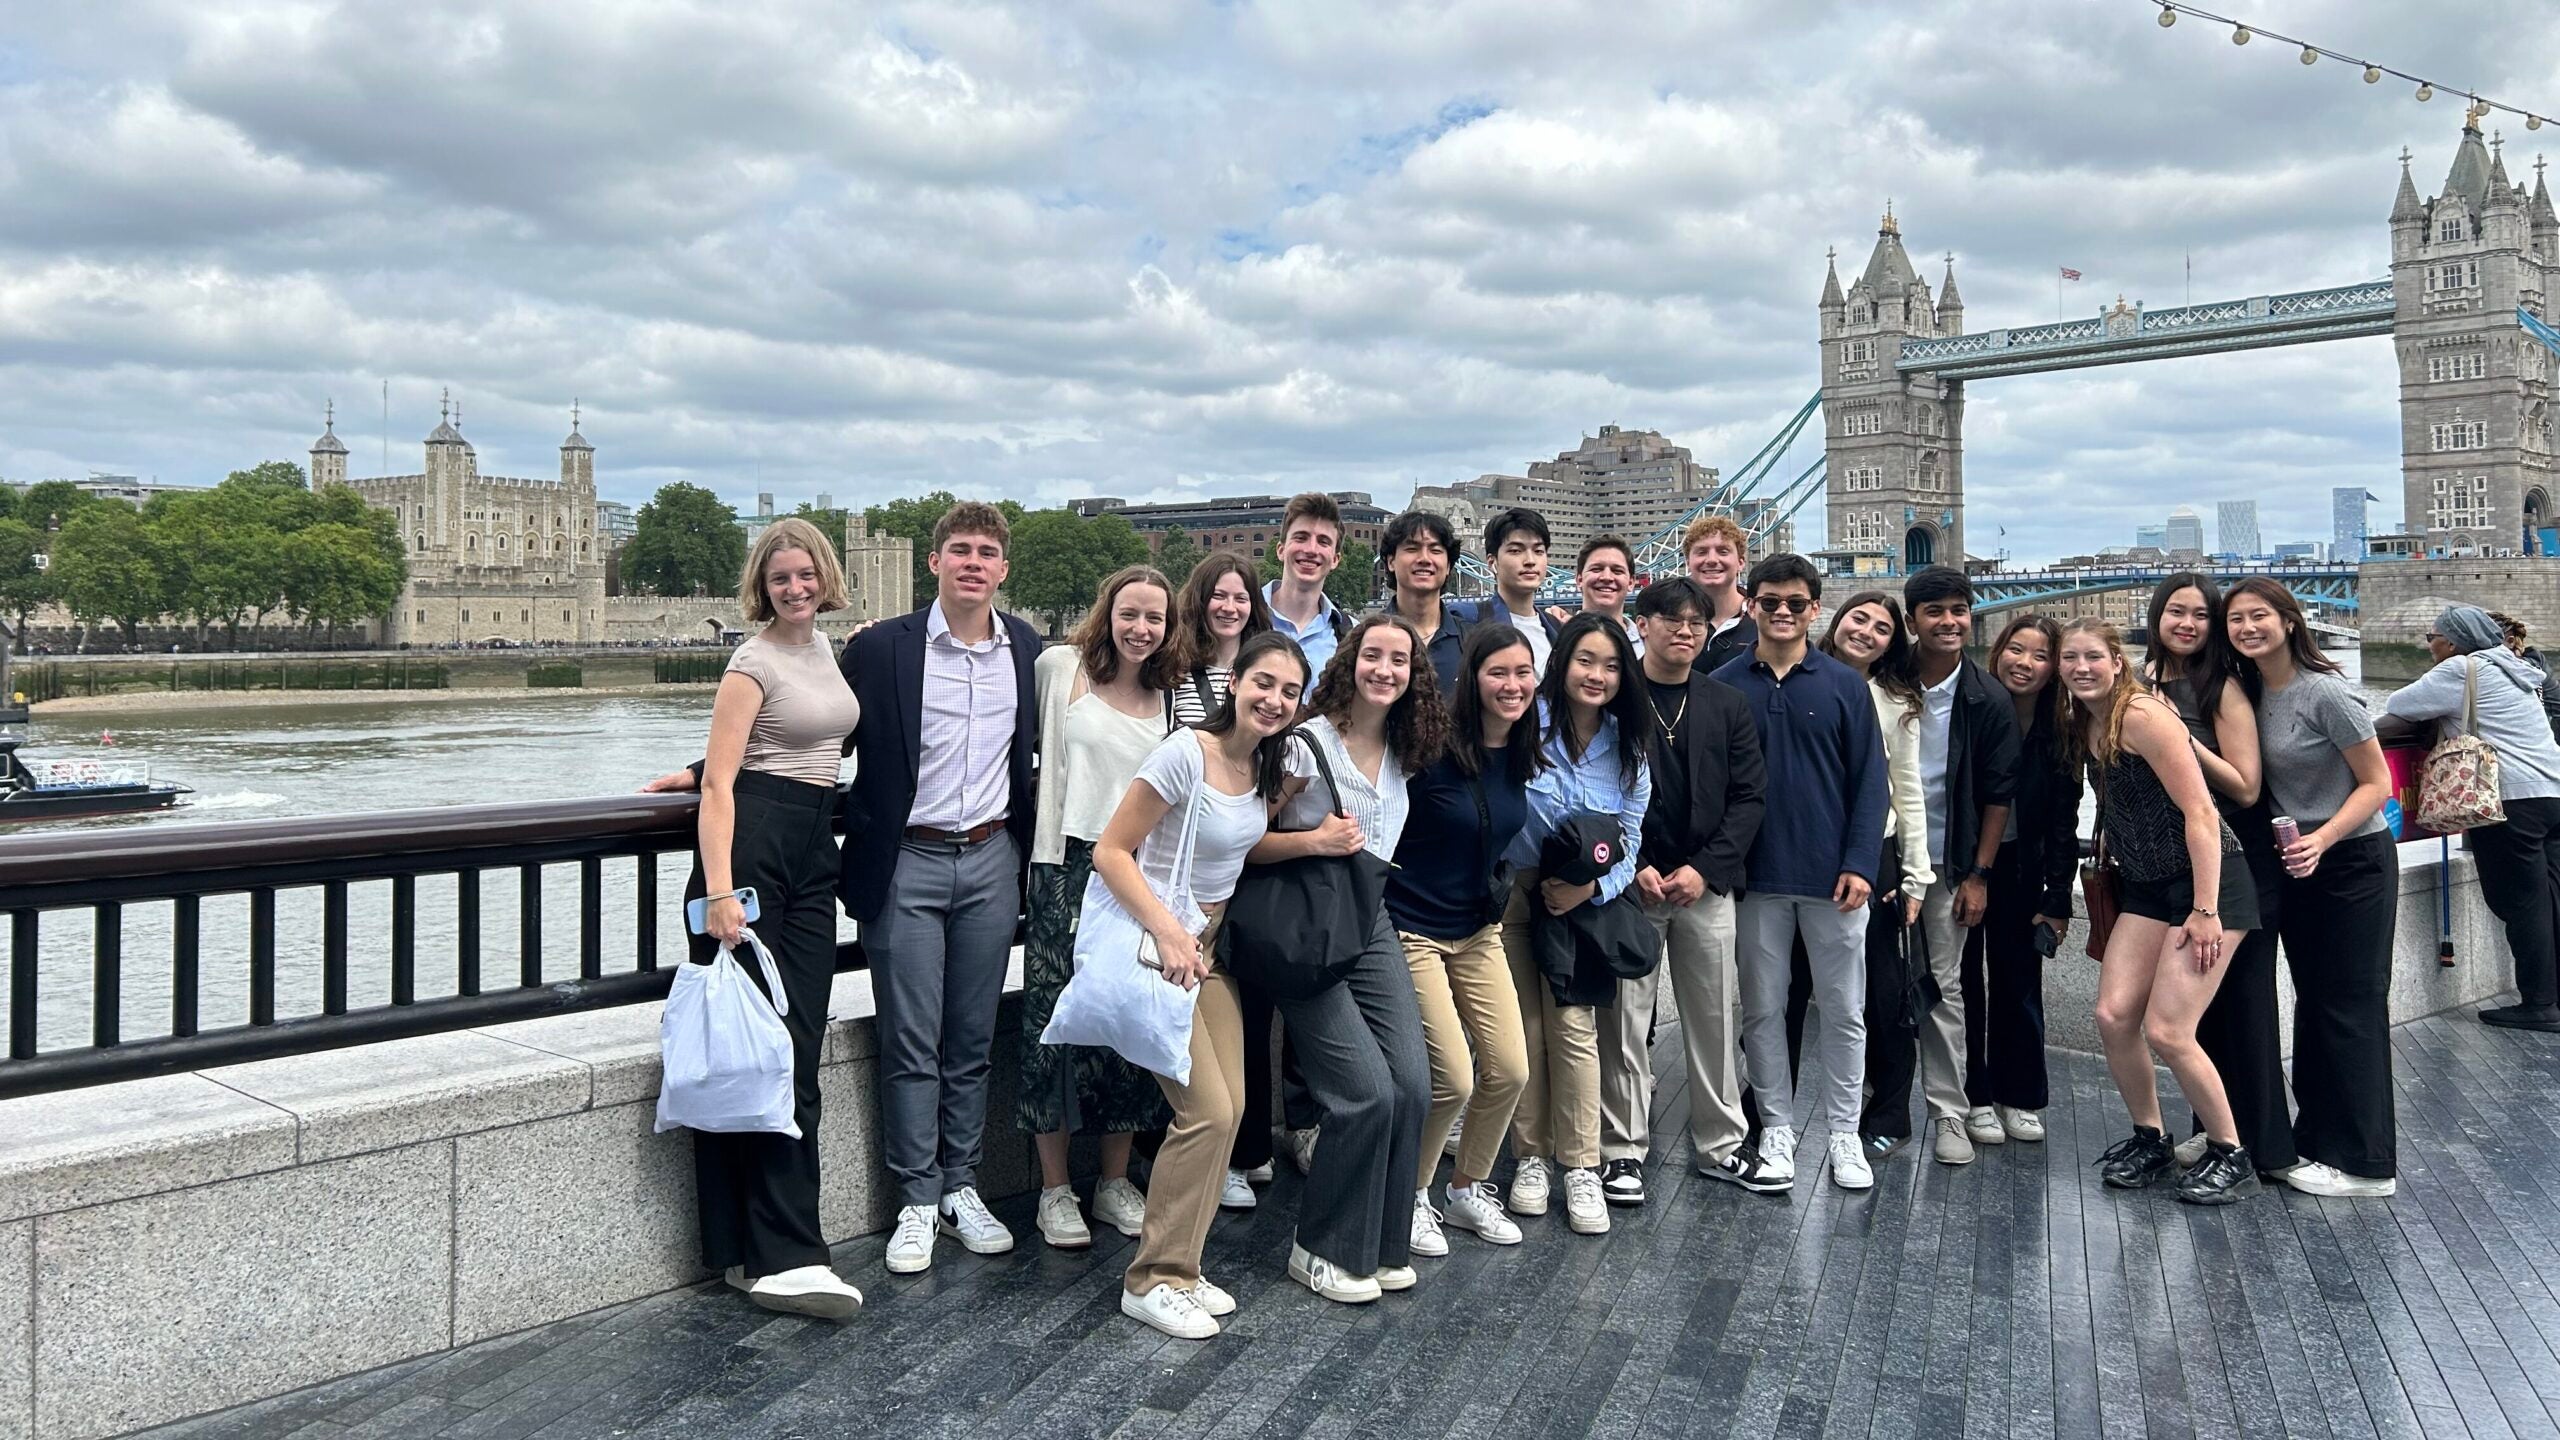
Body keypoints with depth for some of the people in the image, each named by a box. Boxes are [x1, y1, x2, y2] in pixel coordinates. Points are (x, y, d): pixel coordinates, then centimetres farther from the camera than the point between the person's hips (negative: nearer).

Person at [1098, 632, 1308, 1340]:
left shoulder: (1267, 765, 4)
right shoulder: (1187, 752, -19)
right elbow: (1111, 851, -18)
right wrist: (1168, 932, -24)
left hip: (1211, 944, 8)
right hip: (1155, 940, -8)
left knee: (1230, 1104, 3)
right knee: (1208, 1110, -12)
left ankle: (1180, 1265, 18)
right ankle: (1154, 1280, 2)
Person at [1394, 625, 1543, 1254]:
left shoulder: (1522, 755, 1)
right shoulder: (1432, 748, -20)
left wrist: (1496, 891, 14)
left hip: (1480, 931, 7)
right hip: (1413, 931, -6)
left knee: (1510, 1070, 2)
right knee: (1453, 1080, -8)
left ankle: (1468, 1190, 25)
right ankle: (1411, 1198, 17)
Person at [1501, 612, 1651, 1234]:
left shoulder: (1629, 752, 2)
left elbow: (1628, 846, 3)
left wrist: (1590, 887, -15)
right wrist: (1536, 882, -16)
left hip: (1582, 903, 2)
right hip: (1512, 896, -1)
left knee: (1574, 1026, -6)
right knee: (1524, 1031, 5)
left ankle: (1582, 1169, 4)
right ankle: (1530, 1158, 19)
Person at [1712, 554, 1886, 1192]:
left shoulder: (1844, 686, 2)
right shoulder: (1724, 686, 2)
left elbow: (1870, 780, 0)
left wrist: (1860, 864, -8)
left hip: (1832, 878, 0)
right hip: (1755, 878, 0)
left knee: (1844, 1010, 7)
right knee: (1762, 1009, 8)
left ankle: (1844, 1134, 19)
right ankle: (1777, 1128, 20)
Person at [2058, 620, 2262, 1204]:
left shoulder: (2142, 716, -17)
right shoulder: (2082, 727, 8)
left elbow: (2200, 813, -19)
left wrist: (2206, 911, -21)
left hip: (2207, 881, -7)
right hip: (2146, 888, 7)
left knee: (2167, 1032, -10)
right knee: (2113, 1015, -3)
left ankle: (2230, 1155, 10)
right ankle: (2149, 1139, 17)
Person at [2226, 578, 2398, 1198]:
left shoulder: (2326, 692, -19)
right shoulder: (2250, 690, 3)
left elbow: (2376, 783, -17)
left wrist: (2321, 840, -26)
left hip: (2352, 862, -7)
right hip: (2294, 864, 8)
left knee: (2350, 1006, -2)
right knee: (2312, 1000, 15)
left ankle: (2363, 1162, 7)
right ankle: (2317, 1140, 26)